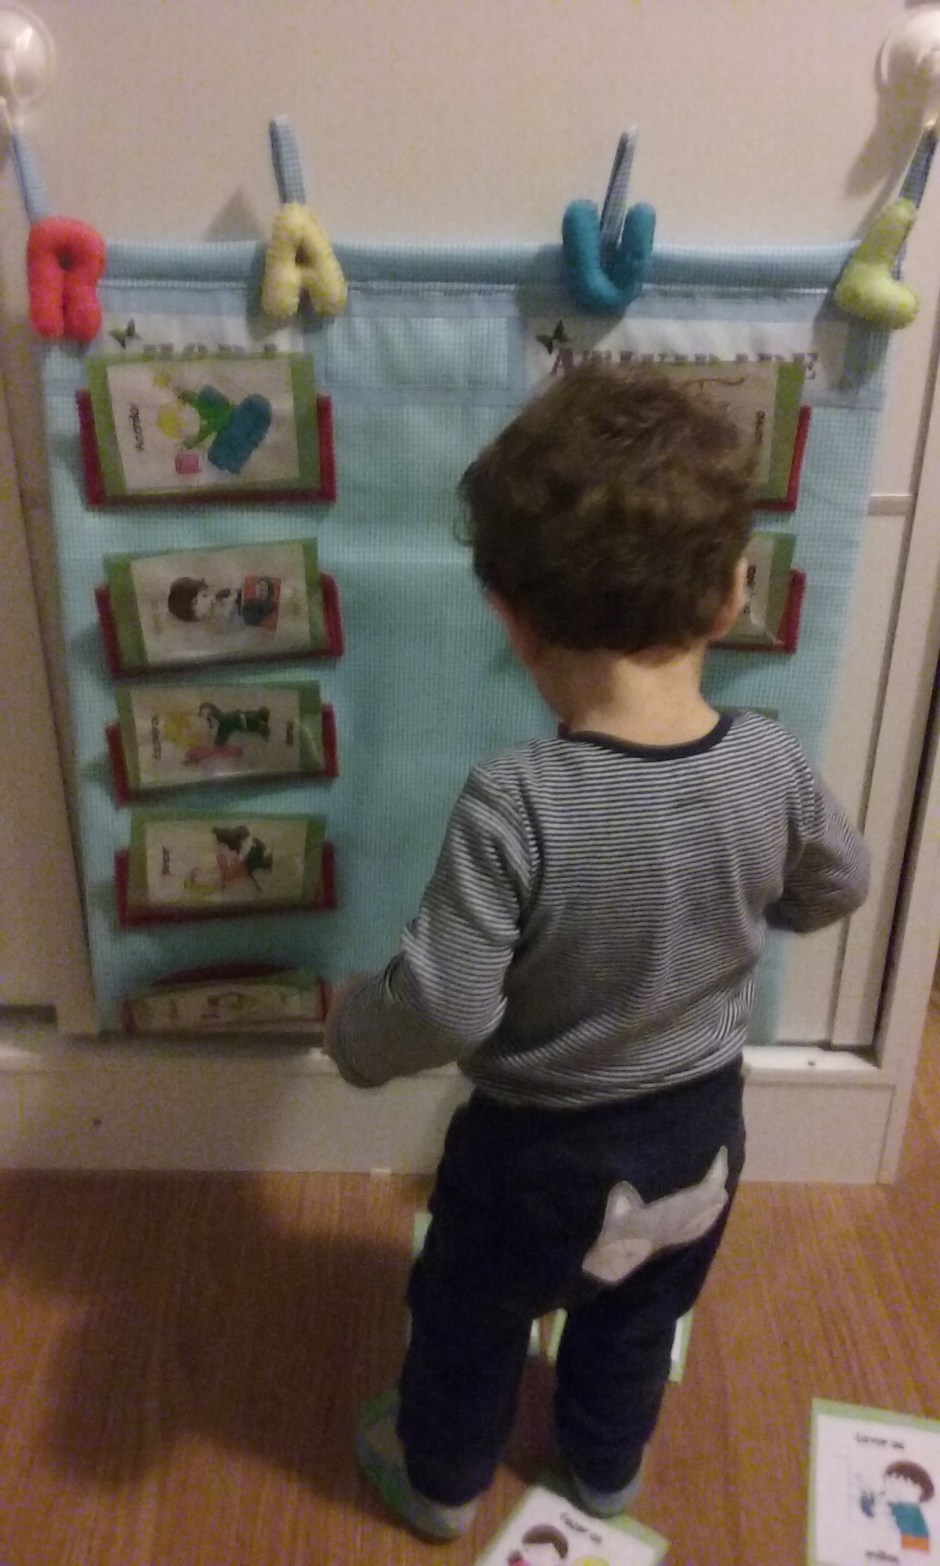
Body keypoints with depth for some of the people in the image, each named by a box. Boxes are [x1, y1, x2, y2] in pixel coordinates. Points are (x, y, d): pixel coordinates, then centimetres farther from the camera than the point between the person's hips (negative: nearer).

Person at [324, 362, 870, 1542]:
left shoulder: (513, 804, -35)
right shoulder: (772, 766, -21)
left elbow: (442, 1008, -30)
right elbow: (836, 891, -2)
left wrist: (351, 1026, -9)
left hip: (538, 1148, -4)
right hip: (699, 1127, 4)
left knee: (471, 1322, 28)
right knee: (639, 1318, 33)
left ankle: (441, 1481, 55)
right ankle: (606, 1468, 60)